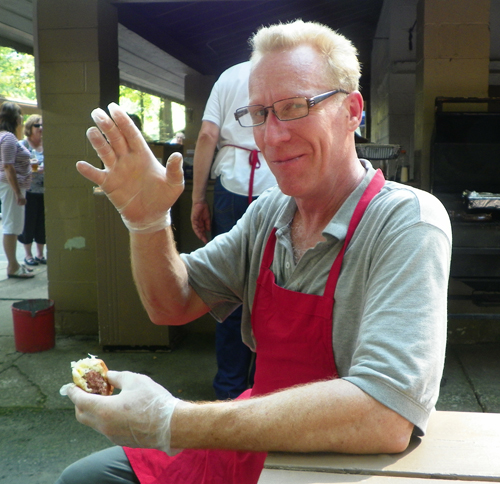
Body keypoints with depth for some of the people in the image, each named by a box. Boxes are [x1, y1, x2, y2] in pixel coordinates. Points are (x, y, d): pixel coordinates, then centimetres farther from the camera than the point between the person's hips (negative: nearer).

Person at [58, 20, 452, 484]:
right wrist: (148, 222, -15)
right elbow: (171, 305, 5)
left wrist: (170, 424, -32)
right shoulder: (268, 212, 0)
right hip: (259, 446, 6)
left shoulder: (409, 222, -22)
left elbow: (384, 418, -33)